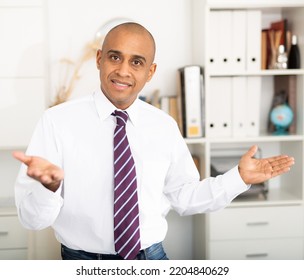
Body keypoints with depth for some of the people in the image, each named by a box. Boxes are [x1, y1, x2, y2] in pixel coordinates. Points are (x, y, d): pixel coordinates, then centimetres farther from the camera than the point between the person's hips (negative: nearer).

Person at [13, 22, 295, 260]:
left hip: (151, 258, 3)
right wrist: (48, 185, -36)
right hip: (82, 261, -2)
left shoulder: (165, 126, -2)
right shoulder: (57, 121, -13)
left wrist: (239, 177, -4)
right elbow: (31, 217, -15)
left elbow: (183, 196, 7)